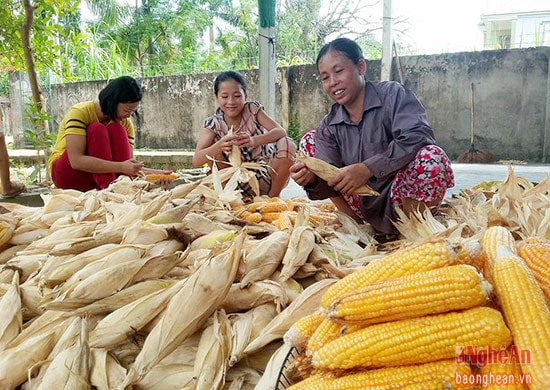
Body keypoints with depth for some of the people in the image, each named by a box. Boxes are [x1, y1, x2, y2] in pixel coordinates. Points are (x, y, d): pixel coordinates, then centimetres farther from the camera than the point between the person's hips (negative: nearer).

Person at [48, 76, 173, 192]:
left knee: (116, 130, -21)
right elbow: (76, 161, -31)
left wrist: (151, 173, -30)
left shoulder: (125, 123, -4)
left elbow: (129, 163, -10)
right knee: (97, 130, -28)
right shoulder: (79, 112, -19)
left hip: (99, 177, 4)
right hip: (67, 173, -4)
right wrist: (121, 167, -40)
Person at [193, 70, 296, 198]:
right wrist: (220, 145, -40)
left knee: (287, 143, -26)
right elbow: (196, 161, -19)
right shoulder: (213, 123, -8)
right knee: (212, 148, -19)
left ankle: (273, 196, -10)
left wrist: (254, 140, -41)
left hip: (267, 177, 0)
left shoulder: (253, 109, -7)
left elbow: (281, 131, -21)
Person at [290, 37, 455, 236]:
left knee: (431, 156, -36)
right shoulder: (328, 127, 2)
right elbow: (332, 183, -5)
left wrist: (366, 169, -35)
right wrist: (312, 180, -28)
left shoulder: (393, 94, -10)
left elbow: (418, 137, -27)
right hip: (368, 210, 5)